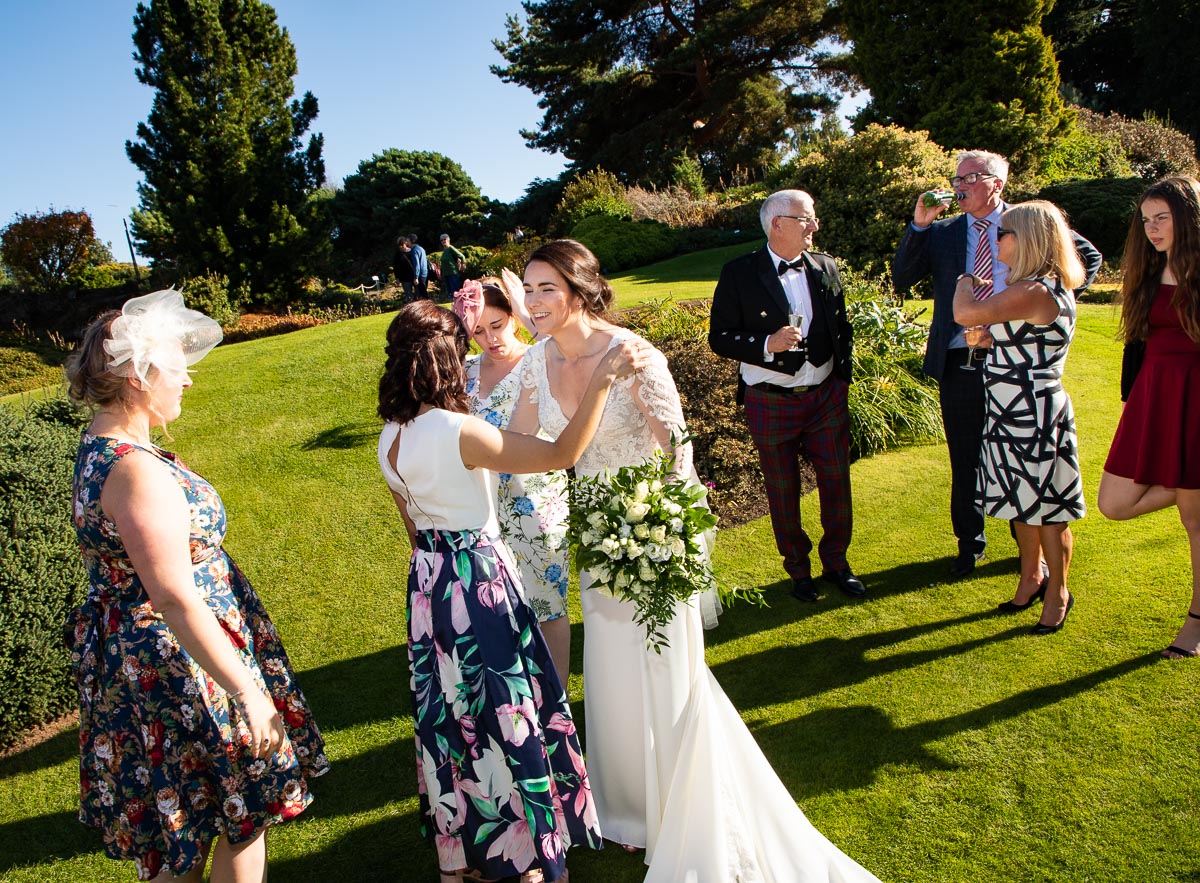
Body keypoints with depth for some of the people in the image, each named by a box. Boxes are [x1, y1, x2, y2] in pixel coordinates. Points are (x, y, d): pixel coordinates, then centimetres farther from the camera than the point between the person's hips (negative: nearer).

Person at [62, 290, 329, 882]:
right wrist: (247, 690, -26)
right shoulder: (134, 469, -28)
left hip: (133, 650, 10)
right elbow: (176, 600, -30)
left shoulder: (100, 446, 4)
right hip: (178, 660, -10)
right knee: (239, 817, 8)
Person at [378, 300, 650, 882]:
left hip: (427, 583, 8)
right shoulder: (458, 432, -25)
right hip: (480, 582, -7)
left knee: (450, 710, 20)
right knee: (504, 709, 9)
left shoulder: (391, 437, -1)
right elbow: (562, 454, -27)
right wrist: (602, 380, -28)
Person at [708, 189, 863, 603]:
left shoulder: (825, 267, 4)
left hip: (827, 396, 3)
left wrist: (842, 376, 9)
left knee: (837, 483, 10)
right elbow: (719, 337, -9)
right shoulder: (739, 273, -9)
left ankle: (836, 561, 32)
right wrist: (767, 344, -23)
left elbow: (842, 328, 14)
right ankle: (798, 567, 31)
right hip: (771, 404, -3)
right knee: (783, 491, 11)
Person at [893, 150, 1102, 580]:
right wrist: (918, 226, -11)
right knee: (965, 462, 10)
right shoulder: (942, 232, 7)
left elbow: (1088, 256, 13)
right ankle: (969, 544, 27)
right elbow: (902, 279, -3)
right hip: (959, 367, 1)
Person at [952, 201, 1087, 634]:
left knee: (1047, 514, 6)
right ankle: (1032, 580, 36)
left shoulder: (1035, 292, -22)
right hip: (1013, 418, 10)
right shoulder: (1045, 288, 11)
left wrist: (967, 283, -9)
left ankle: (1057, 594, 23)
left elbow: (964, 314, -29)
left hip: (1035, 421, -10)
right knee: (1023, 508, 20)